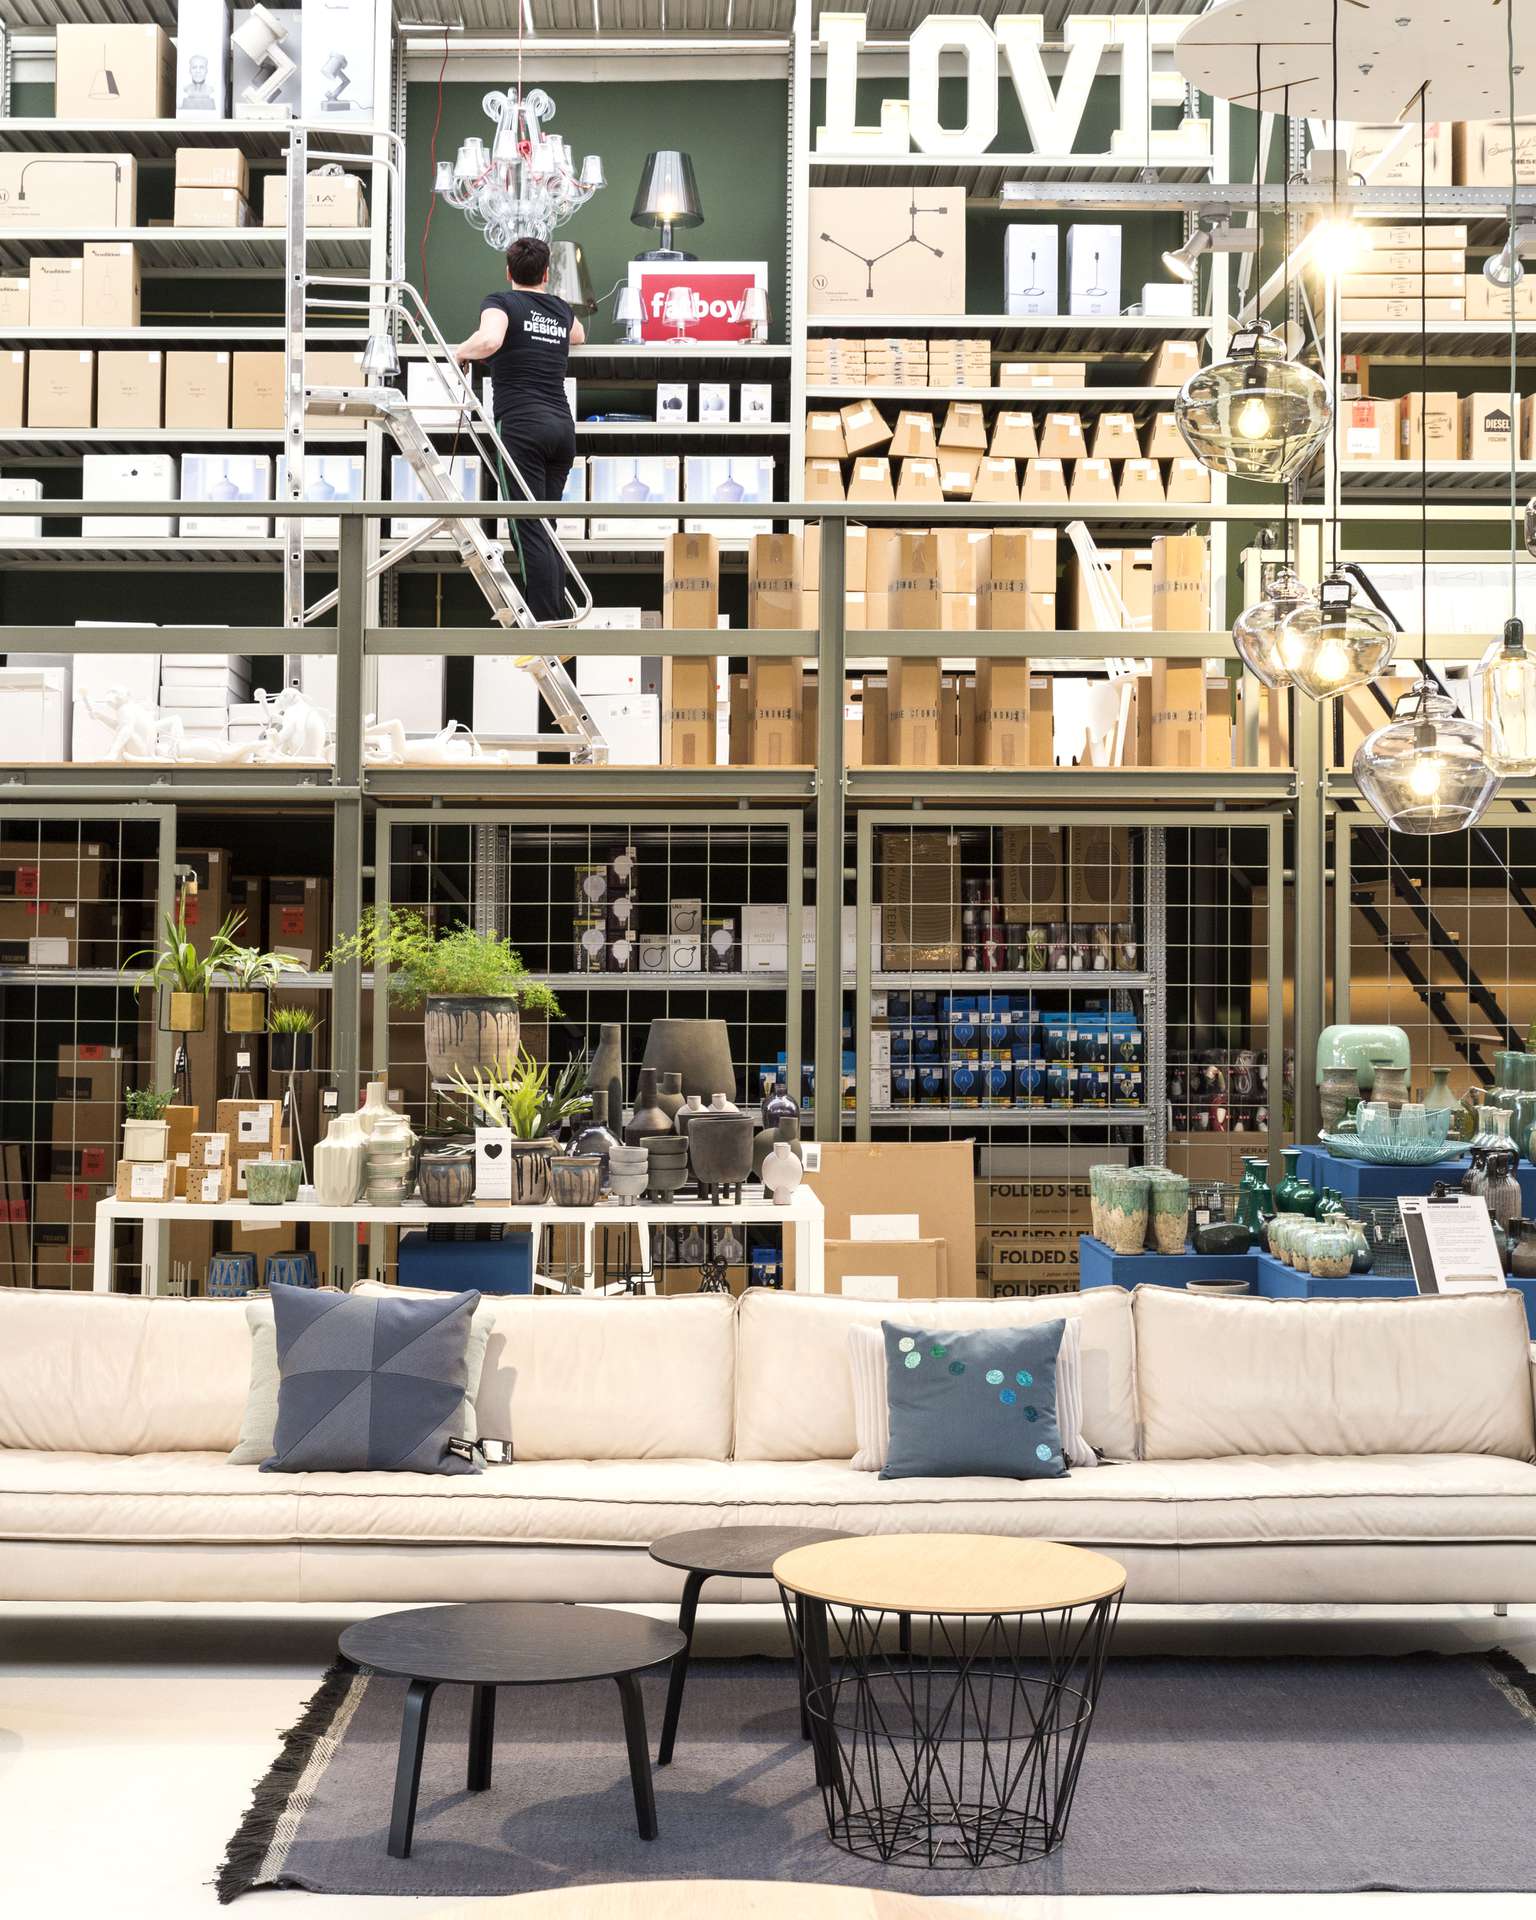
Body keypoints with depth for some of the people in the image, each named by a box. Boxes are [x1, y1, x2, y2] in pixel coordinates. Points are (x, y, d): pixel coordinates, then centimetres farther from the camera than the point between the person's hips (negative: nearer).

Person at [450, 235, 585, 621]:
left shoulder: (500, 302, 2)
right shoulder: (561, 310, 19)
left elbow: (488, 341, -21)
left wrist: (461, 352, 0)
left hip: (522, 426, -6)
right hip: (562, 426, 6)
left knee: (531, 531, -8)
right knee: (545, 530, 11)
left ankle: (548, 632, -13)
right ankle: (559, 620, 9)